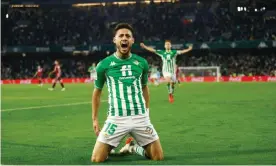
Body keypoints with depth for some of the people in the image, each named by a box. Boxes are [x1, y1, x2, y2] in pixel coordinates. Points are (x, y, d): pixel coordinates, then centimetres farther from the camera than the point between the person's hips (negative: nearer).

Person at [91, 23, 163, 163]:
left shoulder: (141, 63, 5)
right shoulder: (104, 65, -2)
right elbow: (97, 92, 11)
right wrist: (94, 119, 8)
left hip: (140, 117, 2)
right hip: (116, 119, -2)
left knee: (158, 157, -1)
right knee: (96, 159, -11)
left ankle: (134, 147, 29)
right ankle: (111, 149, 25)